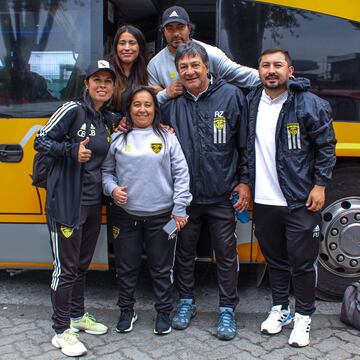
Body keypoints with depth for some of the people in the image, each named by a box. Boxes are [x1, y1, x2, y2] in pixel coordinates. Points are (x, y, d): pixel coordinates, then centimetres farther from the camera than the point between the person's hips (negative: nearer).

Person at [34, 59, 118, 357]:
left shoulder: (110, 120, 11)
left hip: (93, 202, 7)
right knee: (66, 266, -1)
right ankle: (61, 331, 11)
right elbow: (41, 141, -9)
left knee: (83, 263, 18)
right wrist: (72, 150, -24)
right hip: (66, 201, -7)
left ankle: (77, 315, 34)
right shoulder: (73, 110, -9)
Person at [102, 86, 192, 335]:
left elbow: (181, 174, -1)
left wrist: (180, 209, -5)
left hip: (162, 216, -1)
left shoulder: (167, 137, 0)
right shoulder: (118, 138, 4)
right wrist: (113, 189, -10)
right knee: (126, 267, 13)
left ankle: (164, 313, 27)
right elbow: (106, 171, 10)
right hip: (127, 215, 2)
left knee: (162, 268, 10)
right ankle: (127, 311, 31)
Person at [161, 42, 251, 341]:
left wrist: (245, 181, -3)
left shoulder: (231, 96, -5)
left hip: (222, 195, -2)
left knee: (226, 252, 8)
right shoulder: (172, 101, -1)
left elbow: (245, 143, -1)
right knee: (184, 249, 14)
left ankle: (228, 309, 23)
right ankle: (187, 301, 34)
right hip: (184, 195, 2)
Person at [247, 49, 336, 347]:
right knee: (274, 259, 17)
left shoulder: (309, 104, -8)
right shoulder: (250, 103, 4)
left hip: (301, 201, -4)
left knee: (303, 262, 6)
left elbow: (326, 145, -4)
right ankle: (280, 309, 34)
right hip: (263, 202, 4)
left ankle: (303, 317, 24)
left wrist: (320, 184, -8)